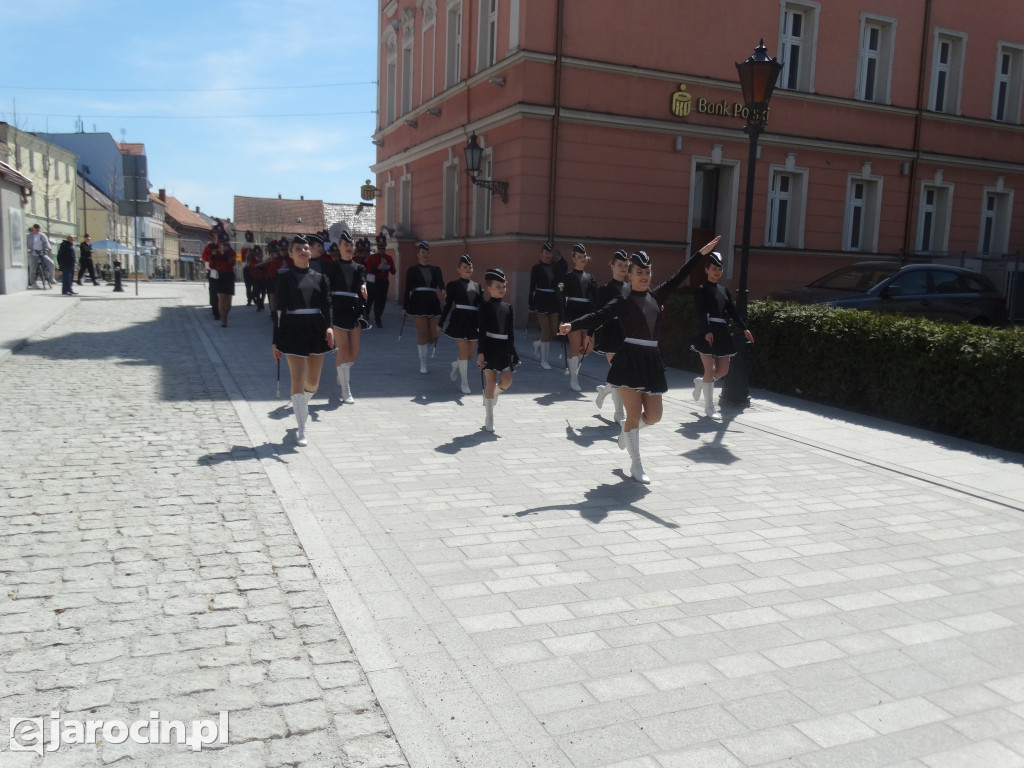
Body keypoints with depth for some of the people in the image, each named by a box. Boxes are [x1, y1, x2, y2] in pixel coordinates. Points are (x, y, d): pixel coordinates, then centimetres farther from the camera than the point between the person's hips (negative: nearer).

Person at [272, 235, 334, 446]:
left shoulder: (320, 277, 9)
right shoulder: (284, 277, 0)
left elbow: (327, 304, 3)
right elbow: (278, 309, -1)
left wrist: (329, 326, -16)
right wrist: (276, 341, -4)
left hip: (317, 330, 4)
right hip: (293, 330, -3)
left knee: (313, 381, 10)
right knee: (298, 380, -7)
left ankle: (300, 406, 42)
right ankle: (301, 431, -1)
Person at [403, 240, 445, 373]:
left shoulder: (436, 270, 10)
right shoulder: (413, 270, 3)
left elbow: (440, 282, -9)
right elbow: (407, 289, 3)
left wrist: (442, 291, -33)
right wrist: (404, 307, 0)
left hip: (432, 303, 3)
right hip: (418, 303, -3)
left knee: (433, 335, 1)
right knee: (422, 333, -8)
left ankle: (421, 348, 34)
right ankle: (423, 364, 2)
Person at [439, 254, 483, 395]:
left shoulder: (477, 286, 11)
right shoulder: (453, 285, 1)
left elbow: (482, 306, 8)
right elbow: (447, 305, 1)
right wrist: (440, 323, 0)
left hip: (473, 322, 4)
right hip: (459, 321, -4)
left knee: (470, 354, 8)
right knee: (464, 351, -10)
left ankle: (456, 365, 41)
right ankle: (464, 382, 3)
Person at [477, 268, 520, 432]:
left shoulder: (508, 307, 10)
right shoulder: (485, 307, -4)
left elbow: (511, 331, 12)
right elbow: (482, 330, -8)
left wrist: (511, 351, 8)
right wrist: (481, 352, -14)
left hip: (505, 348, 4)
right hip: (490, 347, -4)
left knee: (507, 382, -5)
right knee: (491, 381, -1)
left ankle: (493, 394, 31)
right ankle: (489, 419, 8)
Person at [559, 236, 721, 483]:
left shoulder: (657, 296, 10)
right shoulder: (623, 301, -6)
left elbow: (678, 277, 16)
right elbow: (599, 316, -17)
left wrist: (702, 253, 18)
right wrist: (572, 325, -32)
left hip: (652, 360, 6)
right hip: (629, 359, -6)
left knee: (653, 416, 7)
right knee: (634, 414, -2)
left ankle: (626, 430, 39)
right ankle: (636, 466, 11)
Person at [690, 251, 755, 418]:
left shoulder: (724, 290, 16)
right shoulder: (701, 289, -3)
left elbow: (732, 311, 14)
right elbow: (700, 313, -14)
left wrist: (745, 329, 4)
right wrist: (707, 331, -27)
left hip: (722, 333, 6)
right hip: (706, 333, -6)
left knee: (723, 370, 5)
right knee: (710, 370, -4)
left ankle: (700, 382, 34)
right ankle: (709, 409, 5)